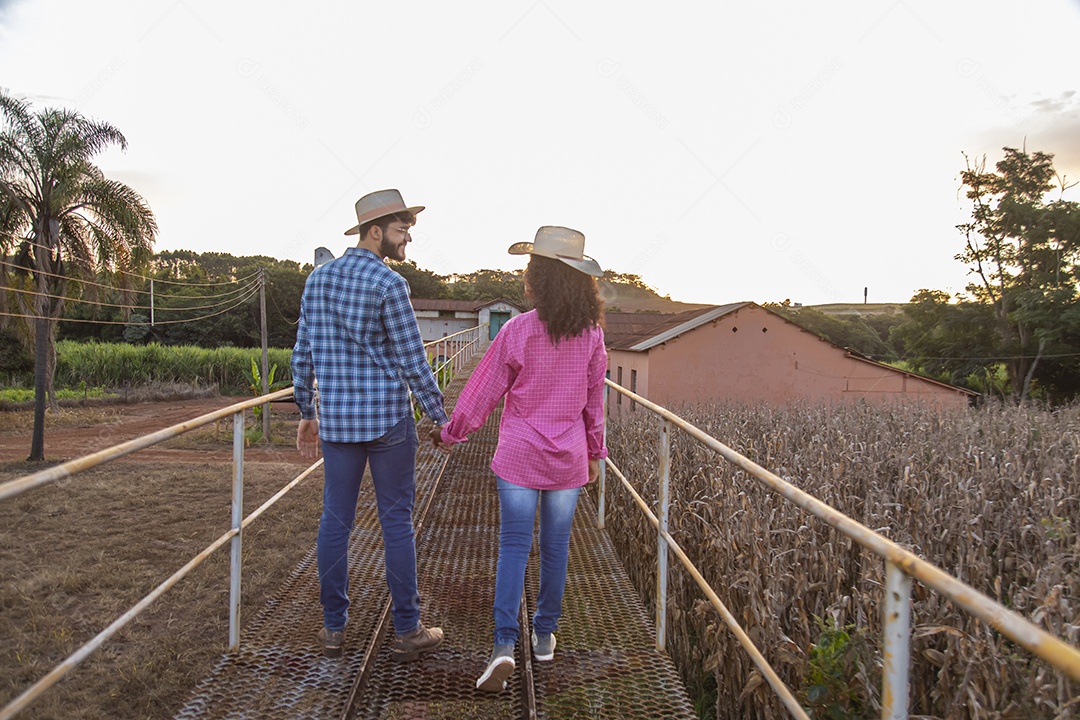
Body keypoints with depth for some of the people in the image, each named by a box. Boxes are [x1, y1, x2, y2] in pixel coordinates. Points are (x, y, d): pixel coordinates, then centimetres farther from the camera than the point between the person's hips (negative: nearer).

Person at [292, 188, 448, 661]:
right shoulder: (388, 284, -12)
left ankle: (333, 629, 22)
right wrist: (440, 417, 0)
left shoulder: (317, 279, 7)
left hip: (335, 421, 5)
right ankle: (407, 631, 15)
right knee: (396, 523, 4)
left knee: (335, 521, 11)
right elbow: (413, 363, -11)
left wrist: (306, 414, 19)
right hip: (388, 419, -5)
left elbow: (302, 356, 10)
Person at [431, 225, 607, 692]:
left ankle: (504, 645, -3)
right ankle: (545, 635, 28)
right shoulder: (591, 333, -2)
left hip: (519, 456, -3)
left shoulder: (518, 330, -12)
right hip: (568, 459, 3)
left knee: (513, 546, 4)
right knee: (555, 547, 14)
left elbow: (483, 392, -5)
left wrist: (450, 434, 9)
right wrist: (595, 451, 19)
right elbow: (595, 399, 6)